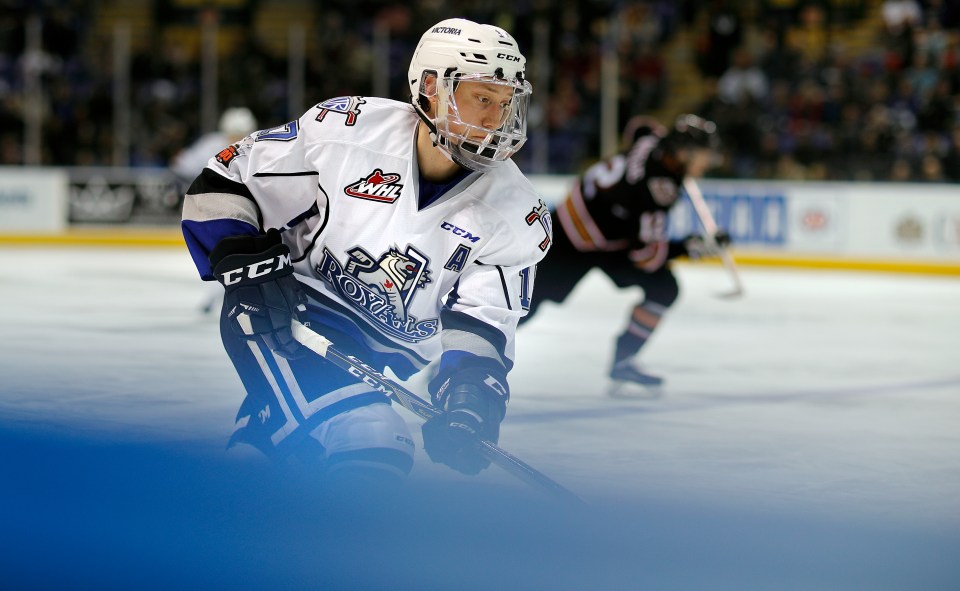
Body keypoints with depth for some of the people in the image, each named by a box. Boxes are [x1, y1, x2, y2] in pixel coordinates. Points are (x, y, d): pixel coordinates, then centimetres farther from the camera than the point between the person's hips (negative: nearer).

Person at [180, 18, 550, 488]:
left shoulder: (516, 214, -7)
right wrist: (247, 264, -22)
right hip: (285, 310, -5)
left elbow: (482, 325, -10)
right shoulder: (348, 129, -14)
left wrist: (469, 399, -29)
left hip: (386, 354, 5)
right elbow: (223, 183, -7)